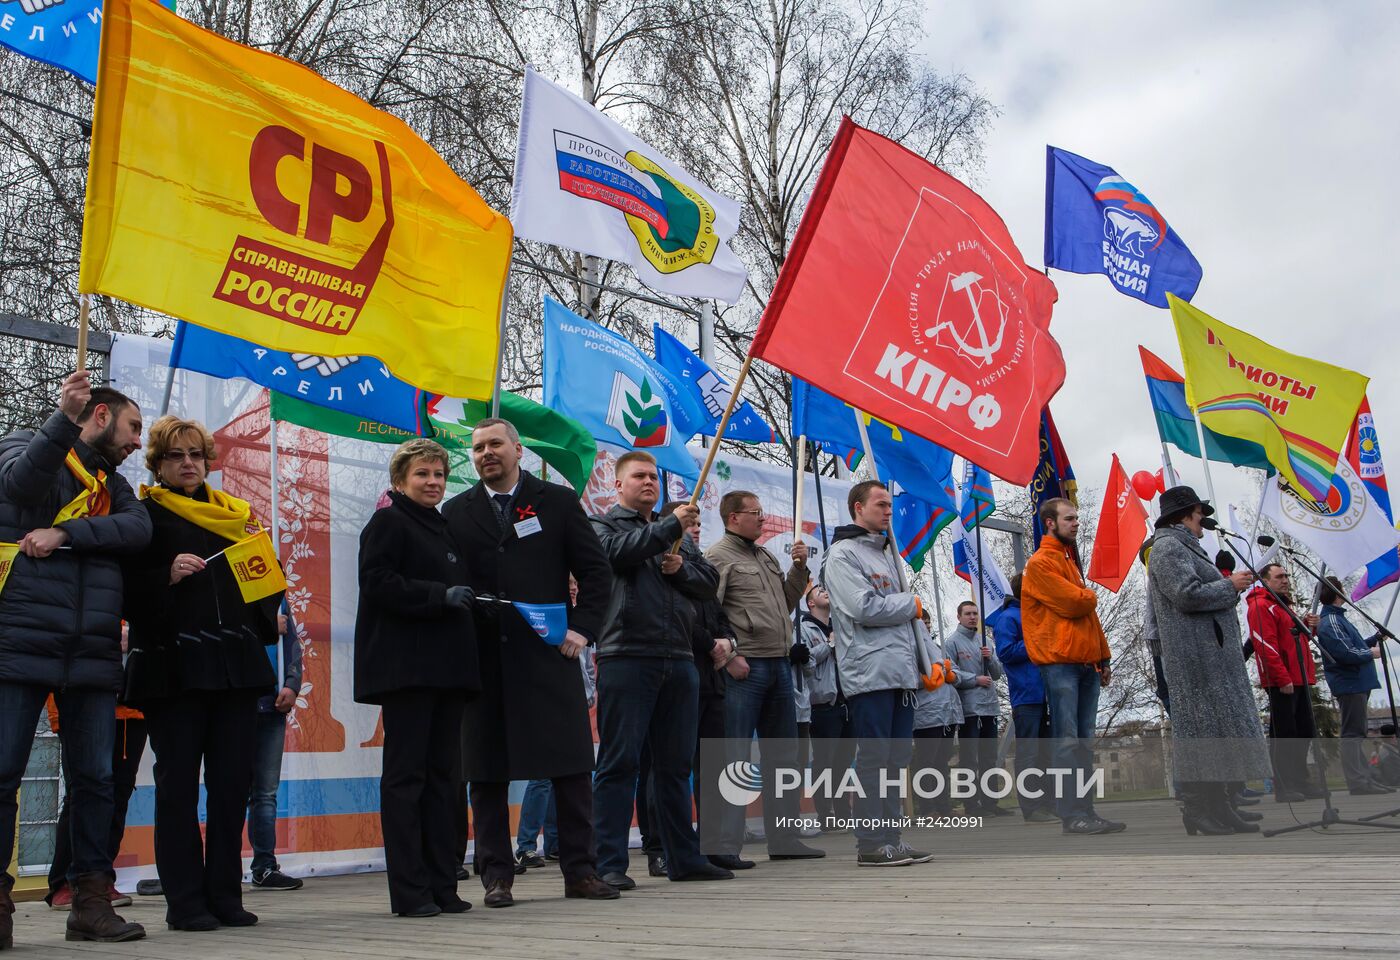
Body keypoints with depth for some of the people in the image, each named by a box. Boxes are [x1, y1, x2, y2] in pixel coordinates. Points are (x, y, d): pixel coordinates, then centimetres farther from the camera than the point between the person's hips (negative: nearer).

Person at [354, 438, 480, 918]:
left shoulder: (445, 528, 22)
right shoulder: (387, 523, -1)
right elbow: (377, 584, -14)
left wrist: (470, 601, 13)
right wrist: (440, 595, -19)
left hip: (446, 668, 8)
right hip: (405, 667, -8)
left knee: (443, 776, 7)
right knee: (405, 775, -4)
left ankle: (443, 886, 12)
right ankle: (410, 891, 0)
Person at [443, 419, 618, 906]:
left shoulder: (558, 501, 7)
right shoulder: (456, 512, 12)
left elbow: (596, 571, 6)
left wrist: (582, 628, -5)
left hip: (549, 655, -1)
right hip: (484, 660, 1)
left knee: (572, 767, 1)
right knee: (487, 773, 3)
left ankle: (580, 871, 11)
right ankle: (497, 876, 13)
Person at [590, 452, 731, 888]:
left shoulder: (677, 533, 24)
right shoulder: (602, 525, 7)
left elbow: (709, 581, 16)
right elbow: (618, 551, -15)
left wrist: (681, 568, -3)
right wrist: (671, 525, -17)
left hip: (679, 660, 6)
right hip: (625, 659, -6)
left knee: (675, 765, 11)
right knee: (619, 763, -5)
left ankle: (684, 858, 17)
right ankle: (610, 864, -2)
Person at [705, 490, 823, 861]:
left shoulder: (766, 556, 20)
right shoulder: (718, 556, -5)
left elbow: (786, 603, 25)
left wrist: (799, 568, 12)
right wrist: (729, 656, -20)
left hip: (779, 664, 9)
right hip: (744, 668, -9)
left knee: (782, 754, 12)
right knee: (735, 756, -7)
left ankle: (784, 839, 20)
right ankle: (725, 846, -4)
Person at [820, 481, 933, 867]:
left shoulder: (890, 554, 23)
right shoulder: (843, 555, -5)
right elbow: (864, 608, -17)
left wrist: (930, 659, 13)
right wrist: (911, 603, -2)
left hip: (902, 673, 9)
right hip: (870, 672, -9)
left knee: (896, 758, 10)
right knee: (874, 758, -6)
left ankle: (891, 836, 16)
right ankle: (871, 844, -1)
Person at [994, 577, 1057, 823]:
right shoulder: (1008, 617, -5)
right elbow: (1006, 652, -16)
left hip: (1045, 692, 9)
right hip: (1026, 695, -8)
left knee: (1045, 752, 11)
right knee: (1029, 753, -5)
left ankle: (1049, 804, 16)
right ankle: (1032, 808, -4)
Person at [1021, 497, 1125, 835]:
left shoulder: (1071, 560, 22)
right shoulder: (1040, 563, -6)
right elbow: (1074, 603, -16)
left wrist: (1103, 657, 17)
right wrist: (1090, 596, 6)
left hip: (1087, 663, 9)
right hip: (1060, 663, -9)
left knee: (1084, 743, 7)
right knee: (1067, 741, -9)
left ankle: (1085, 810, 10)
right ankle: (1072, 815, -10)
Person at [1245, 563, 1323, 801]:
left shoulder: (1284, 605, 23)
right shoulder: (1260, 606, -8)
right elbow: (1266, 645, -17)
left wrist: (1307, 626, 7)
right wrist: (1283, 678, -23)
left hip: (1300, 680, 10)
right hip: (1281, 683, -10)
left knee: (1304, 733, 13)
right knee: (1283, 735, -8)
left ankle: (1299, 782, 21)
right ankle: (1283, 788, -5)